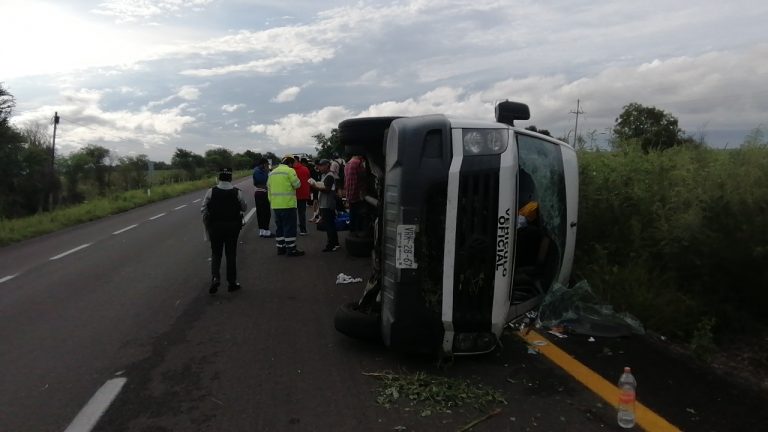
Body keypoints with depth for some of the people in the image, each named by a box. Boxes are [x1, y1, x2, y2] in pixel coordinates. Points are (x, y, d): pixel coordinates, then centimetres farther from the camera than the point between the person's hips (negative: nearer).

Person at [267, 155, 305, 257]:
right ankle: (291, 249, 0)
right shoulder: (289, 170, -10)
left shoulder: (272, 172, 14)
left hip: (275, 205, 7)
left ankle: (281, 247, 21)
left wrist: (271, 201, 21)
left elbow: (269, 188, 16)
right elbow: (297, 184, -11)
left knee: (280, 226, 16)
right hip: (287, 204, -7)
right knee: (290, 227, -2)